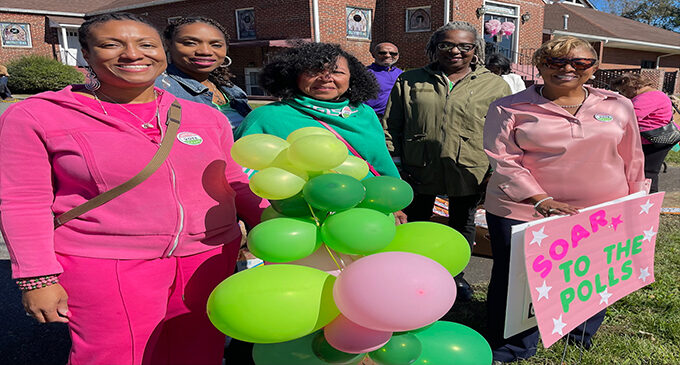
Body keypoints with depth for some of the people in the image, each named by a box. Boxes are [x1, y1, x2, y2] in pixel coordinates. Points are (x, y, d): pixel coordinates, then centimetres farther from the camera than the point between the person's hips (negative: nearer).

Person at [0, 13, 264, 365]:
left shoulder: (206, 117, 4)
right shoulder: (35, 117, -4)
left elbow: (235, 184, 10)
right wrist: (38, 278, -6)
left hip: (209, 257, 3)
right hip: (103, 266, -2)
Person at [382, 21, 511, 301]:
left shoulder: (495, 85, 3)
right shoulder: (409, 81, 3)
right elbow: (391, 127, 5)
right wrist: (395, 164, -2)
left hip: (469, 173, 0)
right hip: (418, 170, 0)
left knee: (462, 227, 16)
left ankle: (455, 275, 39)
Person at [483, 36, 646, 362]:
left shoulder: (618, 107, 8)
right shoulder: (509, 109, -3)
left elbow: (632, 161, 15)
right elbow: (502, 160, -10)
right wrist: (542, 200, -20)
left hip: (601, 215, 3)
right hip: (523, 212, -2)